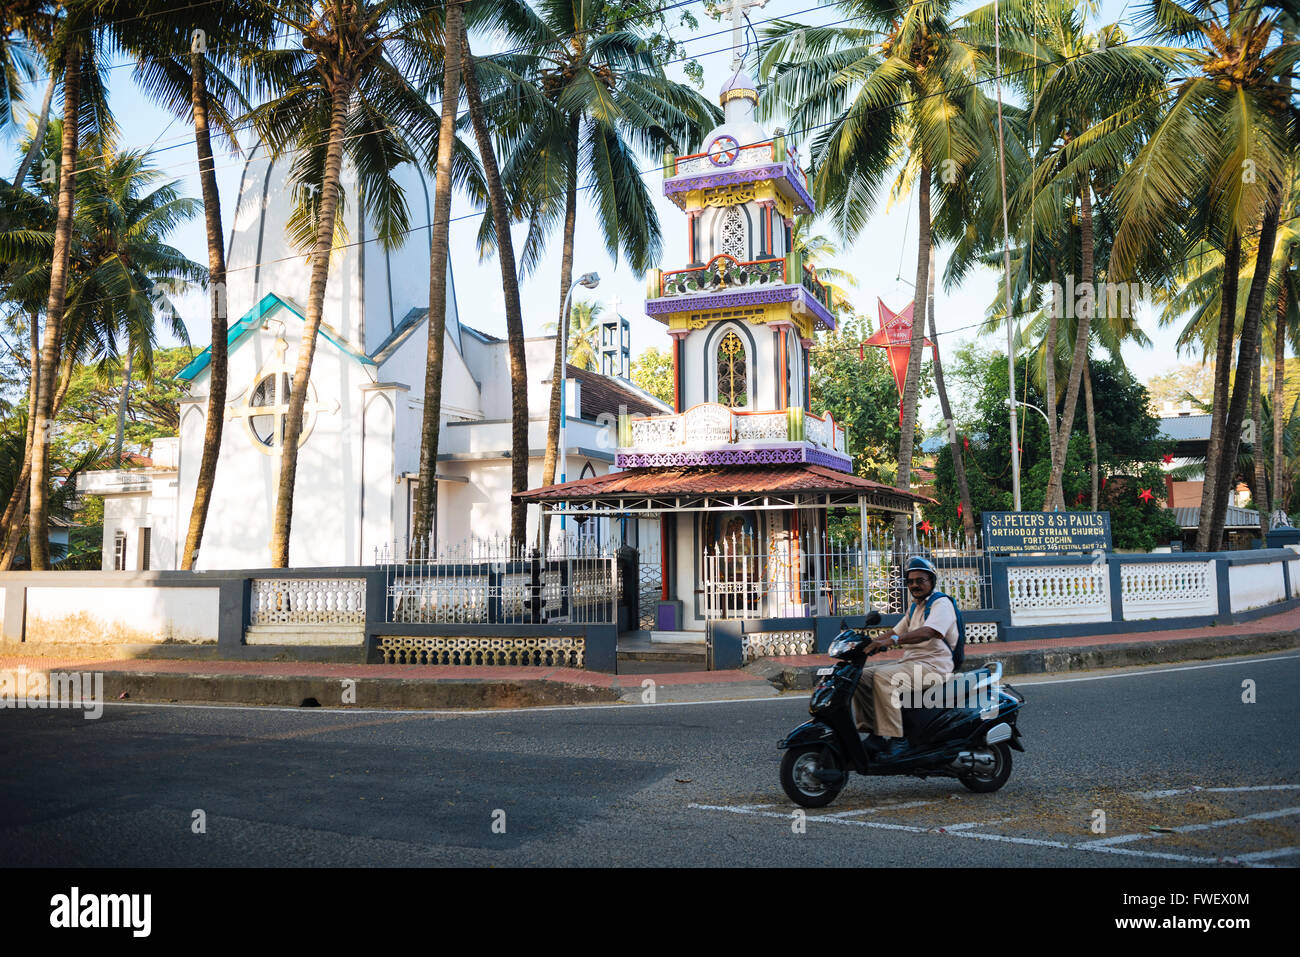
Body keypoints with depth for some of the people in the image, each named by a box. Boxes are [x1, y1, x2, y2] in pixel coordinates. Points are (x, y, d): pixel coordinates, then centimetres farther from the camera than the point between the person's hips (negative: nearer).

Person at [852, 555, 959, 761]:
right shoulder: (914, 608, 23)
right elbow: (895, 633, 22)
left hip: (933, 666, -9)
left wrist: (892, 641, -37)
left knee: (883, 677, -31)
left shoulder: (942, 603, -6)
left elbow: (927, 632, -25)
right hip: (911, 662, 9)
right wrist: (870, 643, 3)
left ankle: (896, 738, -30)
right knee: (862, 675, -7)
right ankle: (872, 733, -11)